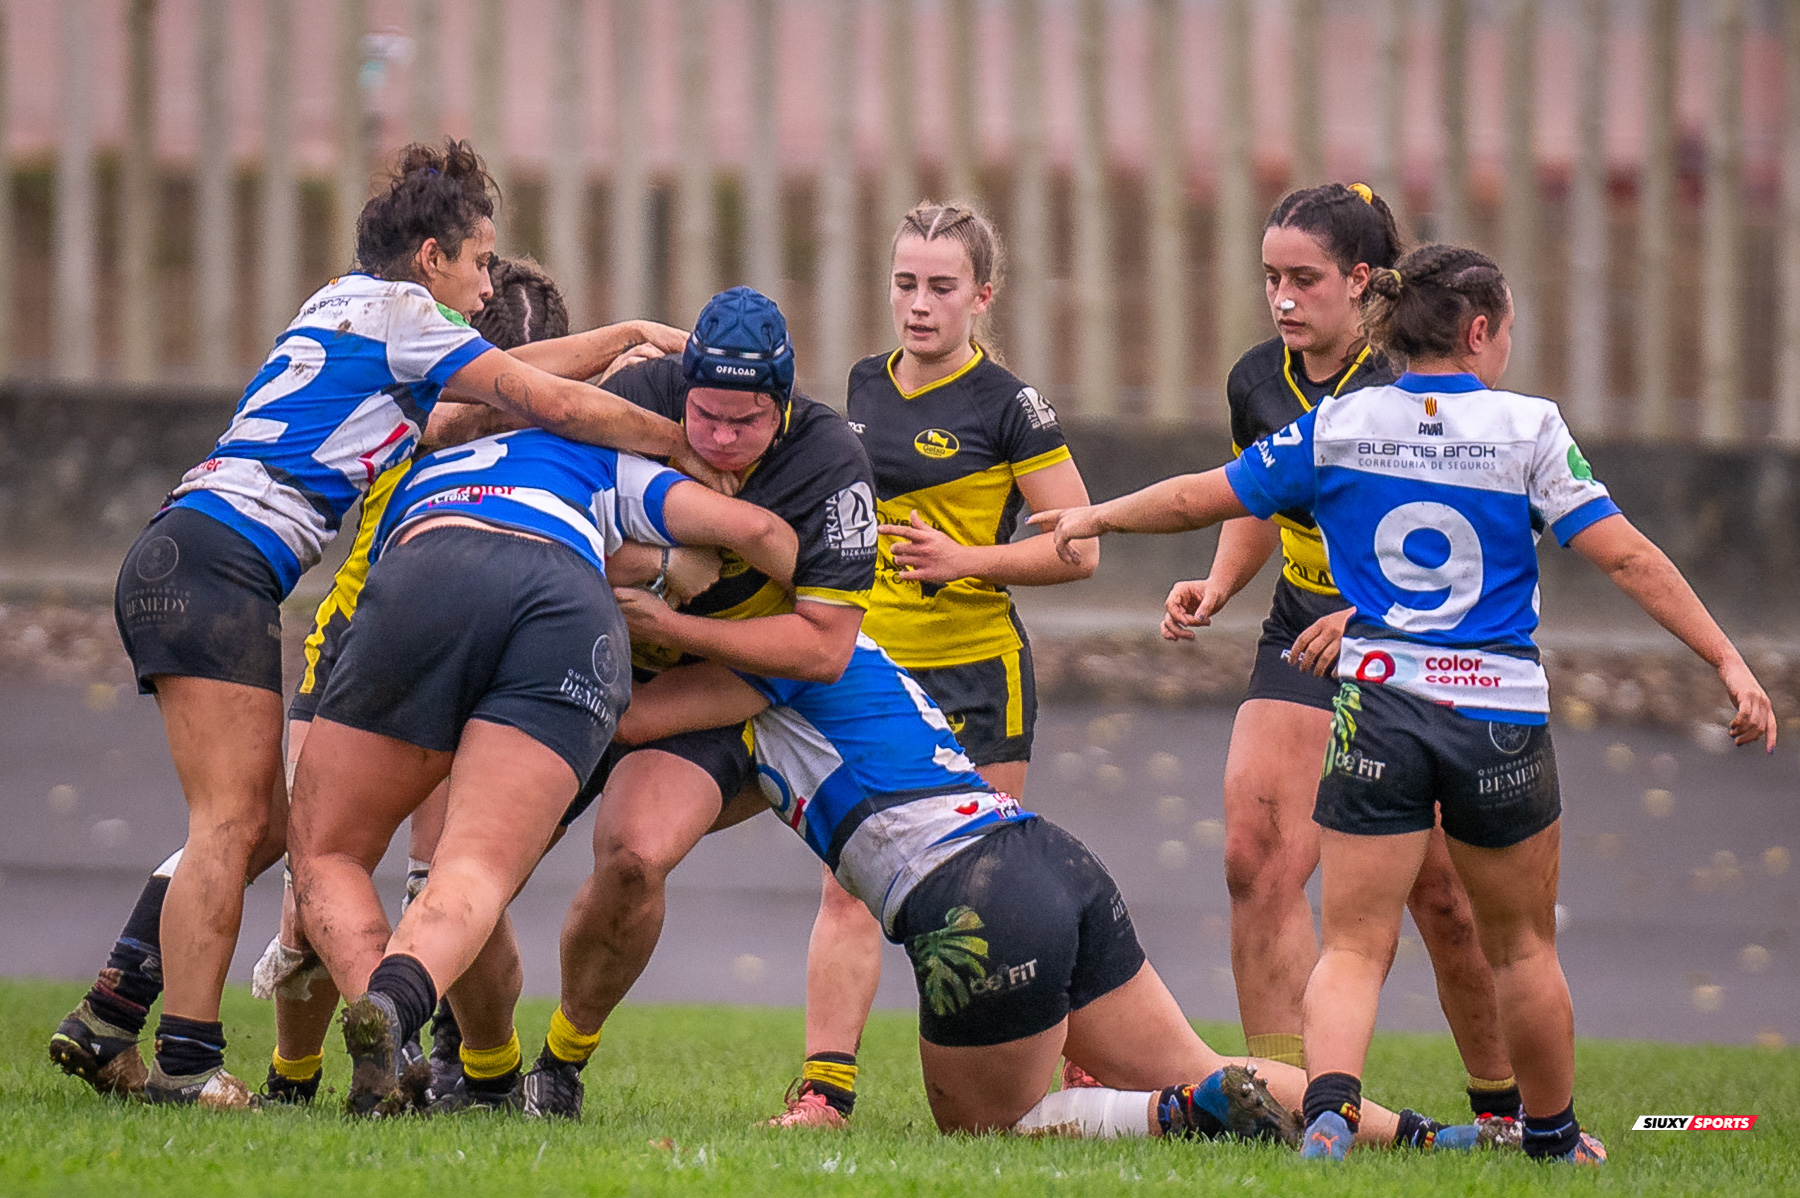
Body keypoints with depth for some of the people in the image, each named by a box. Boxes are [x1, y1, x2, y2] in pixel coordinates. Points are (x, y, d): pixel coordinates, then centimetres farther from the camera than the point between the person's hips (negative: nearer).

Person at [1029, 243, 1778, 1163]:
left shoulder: (1337, 427, 2)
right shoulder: (1529, 430, -4)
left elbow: (1199, 499, 8)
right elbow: (1627, 557, -8)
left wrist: (1095, 518, 26)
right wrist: (1728, 662, -4)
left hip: (1377, 705, 1)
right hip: (1502, 718, -1)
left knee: (1354, 945, 1)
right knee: (1522, 946, 17)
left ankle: (1329, 1107, -24)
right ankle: (1553, 1136, 30)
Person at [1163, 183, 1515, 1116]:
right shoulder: (1257, 382, 2)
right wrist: (1214, 589, 2)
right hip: (1300, 639, 5)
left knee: (1440, 891, -4)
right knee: (1258, 859, -13)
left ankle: (1507, 1103, 13)